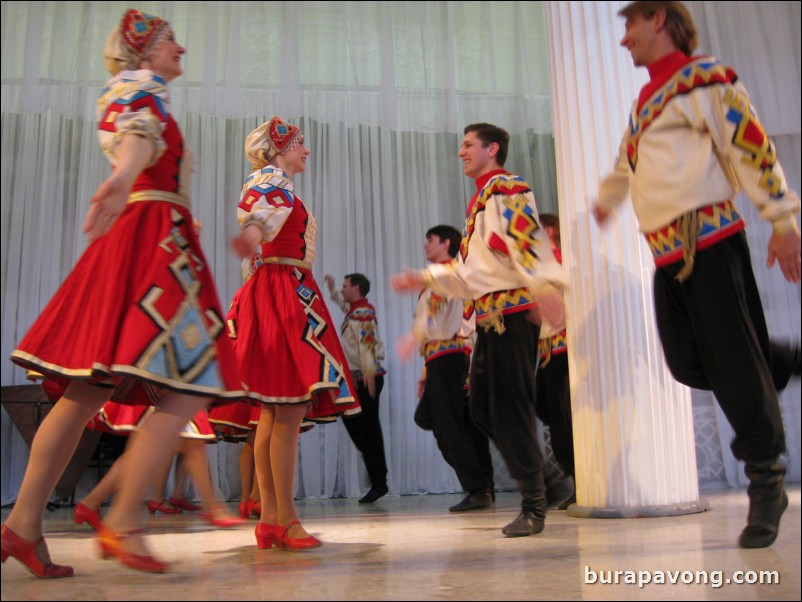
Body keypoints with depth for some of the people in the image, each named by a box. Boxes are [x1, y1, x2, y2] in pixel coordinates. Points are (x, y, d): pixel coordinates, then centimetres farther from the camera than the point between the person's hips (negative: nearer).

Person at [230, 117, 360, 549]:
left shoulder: (276, 183, 29)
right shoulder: (272, 177, 0)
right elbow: (260, 209, -23)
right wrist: (252, 233, -45)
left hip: (284, 295, 10)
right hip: (283, 291, -10)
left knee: (274, 413, 5)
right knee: (291, 411, -14)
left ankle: (270, 517, 7)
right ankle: (285, 519, -12)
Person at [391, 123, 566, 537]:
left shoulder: (507, 188, -4)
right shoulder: (479, 201, 24)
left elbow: (528, 241, -22)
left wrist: (543, 286, -36)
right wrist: (423, 279, 25)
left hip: (513, 309, -10)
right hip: (489, 315, 10)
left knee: (511, 405, -7)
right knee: (483, 408, 9)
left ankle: (534, 506, 4)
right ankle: (540, 482, 20)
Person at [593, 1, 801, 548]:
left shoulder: (704, 77, -1)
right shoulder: (647, 99, 23)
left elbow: (751, 145, -9)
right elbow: (629, 161, 40)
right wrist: (608, 197, 55)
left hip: (708, 237, -8)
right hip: (668, 253, 8)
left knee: (732, 362, -8)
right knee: (688, 364, 2)